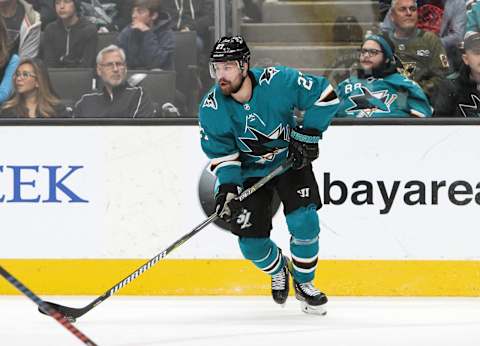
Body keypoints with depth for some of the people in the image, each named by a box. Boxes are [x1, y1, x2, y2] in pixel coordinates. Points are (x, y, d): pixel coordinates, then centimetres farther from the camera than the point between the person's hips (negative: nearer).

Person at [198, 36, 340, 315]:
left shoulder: (277, 81, -26)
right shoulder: (211, 108, -18)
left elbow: (324, 95, -17)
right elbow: (221, 153, -11)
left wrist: (307, 136, -17)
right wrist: (227, 187, -25)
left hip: (291, 159, -2)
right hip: (250, 171, 2)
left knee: (304, 221, -20)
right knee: (251, 240, -7)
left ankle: (304, 283, 5)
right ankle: (278, 270, 29)